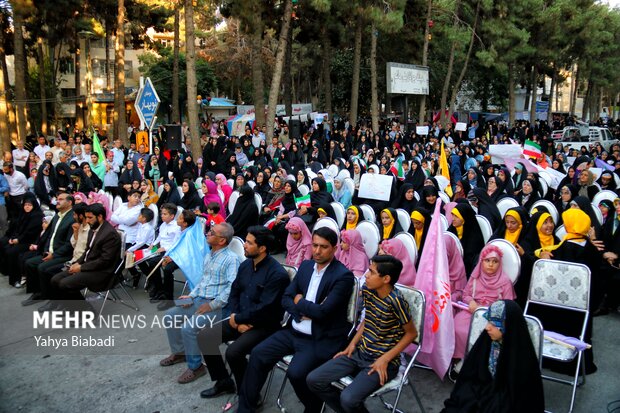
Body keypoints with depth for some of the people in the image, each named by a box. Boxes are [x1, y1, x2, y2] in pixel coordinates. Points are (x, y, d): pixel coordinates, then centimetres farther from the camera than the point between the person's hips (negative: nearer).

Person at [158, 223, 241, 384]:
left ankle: (195, 366, -2)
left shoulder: (231, 258, -17)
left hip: (217, 305, -9)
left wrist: (212, 305, -23)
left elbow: (232, 287, -25)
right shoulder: (208, 255, 11)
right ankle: (179, 352, 26)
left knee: (188, 327, -24)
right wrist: (191, 296, 6)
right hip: (200, 300, 9)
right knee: (170, 315, 7)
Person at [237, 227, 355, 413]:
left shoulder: (343, 276, -15)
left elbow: (322, 311, -22)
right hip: (294, 331, 7)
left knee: (295, 372, -25)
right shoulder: (306, 266, 7)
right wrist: (302, 312, -11)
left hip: (321, 339, -7)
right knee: (258, 354, -4)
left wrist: (299, 301, -6)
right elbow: (286, 298, 8)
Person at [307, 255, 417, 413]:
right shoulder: (367, 290, -2)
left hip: (384, 361, -7)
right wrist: (352, 344, 5)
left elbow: (411, 333, -11)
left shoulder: (395, 301, -22)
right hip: (360, 353, 7)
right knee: (313, 380, -3)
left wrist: (385, 359, -15)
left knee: (348, 399, -28)